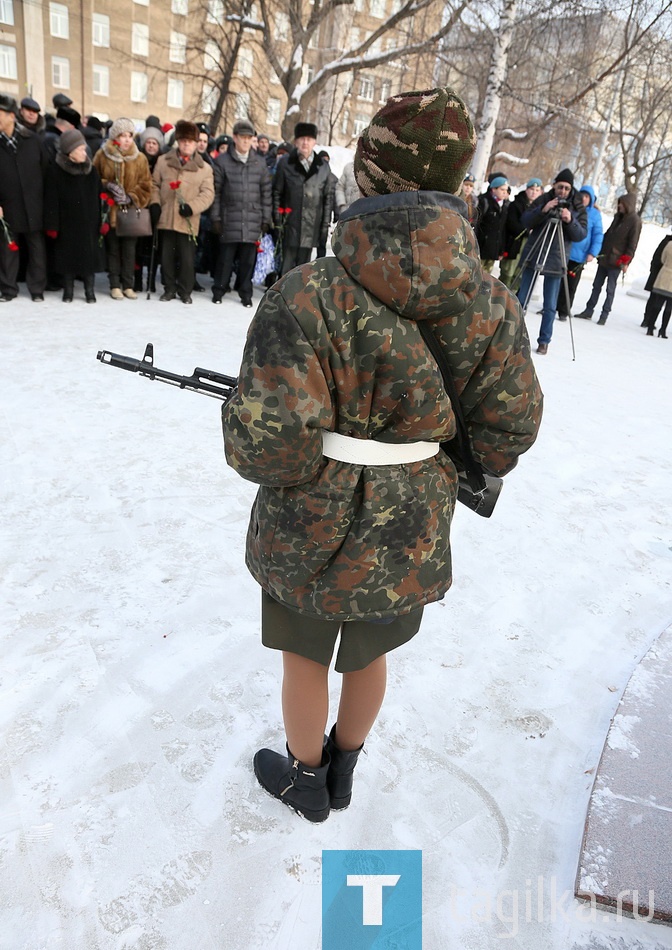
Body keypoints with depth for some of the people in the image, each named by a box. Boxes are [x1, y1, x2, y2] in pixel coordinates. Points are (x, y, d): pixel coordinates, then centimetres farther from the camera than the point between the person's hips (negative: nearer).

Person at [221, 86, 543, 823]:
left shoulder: (304, 298, -24)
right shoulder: (491, 308, -11)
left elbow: (267, 446, -27)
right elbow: (510, 430, -2)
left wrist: (243, 435, -4)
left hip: (309, 535, -3)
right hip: (411, 540, 4)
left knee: (304, 658, 23)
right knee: (370, 657, 27)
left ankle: (305, 781, 48)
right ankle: (343, 774, 52)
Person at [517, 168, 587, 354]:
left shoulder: (578, 207, 3)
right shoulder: (543, 200, 4)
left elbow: (582, 234, -2)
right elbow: (525, 222, -4)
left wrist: (570, 221, -19)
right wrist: (543, 210, -18)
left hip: (555, 260, -1)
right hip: (533, 256, 1)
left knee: (550, 306, 0)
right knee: (522, 299, 6)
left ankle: (544, 341, 8)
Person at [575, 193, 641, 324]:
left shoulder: (635, 221, -8)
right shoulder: (618, 216, 12)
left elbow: (633, 243, -10)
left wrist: (626, 261, -14)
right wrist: (600, 249, 13)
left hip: (616, 261, -7)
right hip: (604, 257, 7)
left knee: (610, 289, -2)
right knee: (596, 286, 9)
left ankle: (604, 315, 3)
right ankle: (588, 311, 15)